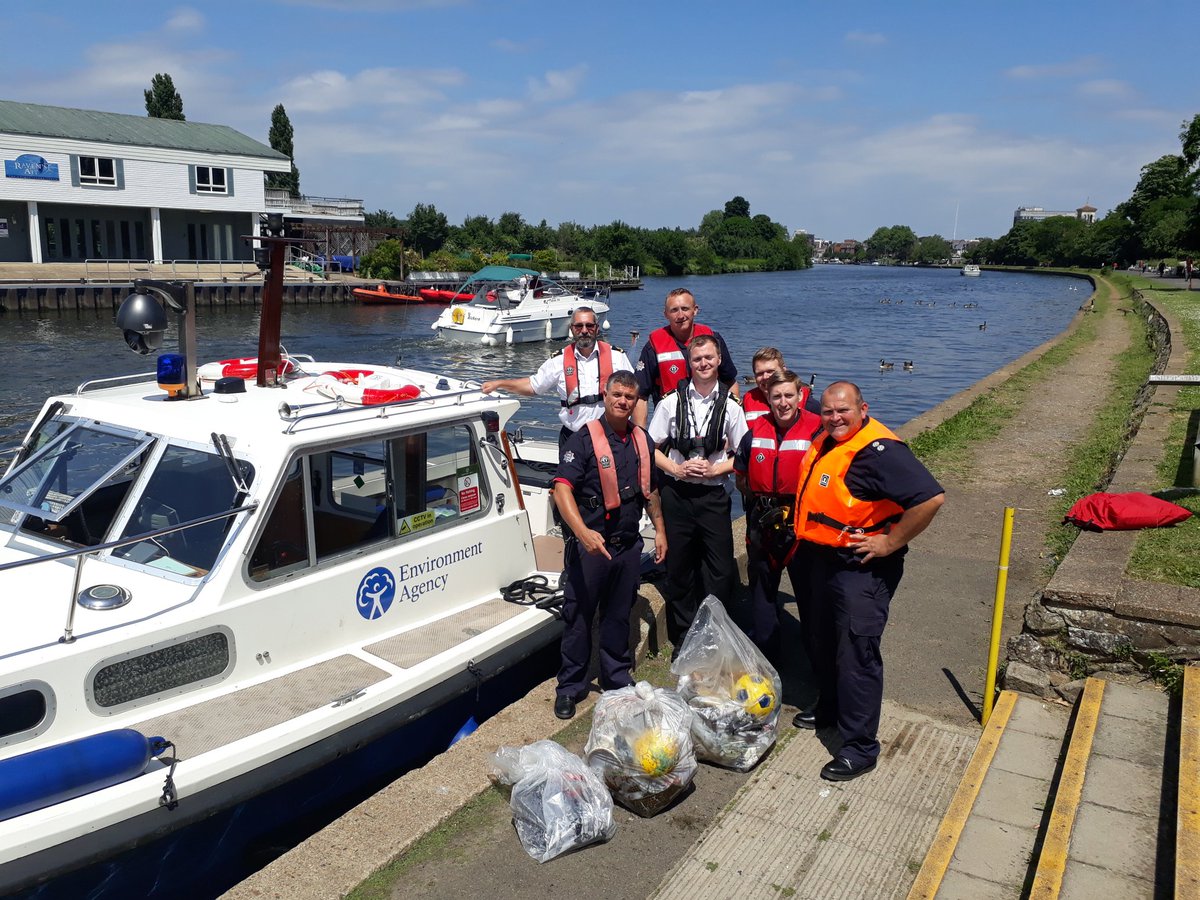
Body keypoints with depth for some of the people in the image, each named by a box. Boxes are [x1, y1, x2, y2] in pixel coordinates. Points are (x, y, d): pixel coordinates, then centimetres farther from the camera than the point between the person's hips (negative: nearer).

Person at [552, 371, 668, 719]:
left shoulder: (642, 441, 9)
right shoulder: (584, 439, -11)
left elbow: (650, 490, 22)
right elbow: (562, 488, -22)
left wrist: (660, 530, 18)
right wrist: (583, 531, -34)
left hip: (629, 545, 5)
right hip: (590, 545, -5)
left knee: (618, 617, 16)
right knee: (578, 617, 5)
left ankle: (618, 681, 31)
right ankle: (569, 688, 18)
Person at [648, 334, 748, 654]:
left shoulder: (730, 407, 2)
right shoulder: (671, 402, 2)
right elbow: (652, 448, 4)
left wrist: (714, 469, -10)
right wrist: (677, 469, -10)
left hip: (714, 494, 0)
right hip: (676, 493, 0)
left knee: (720, 572, -1)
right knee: (679, 568, 7)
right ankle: (682, 640, 21)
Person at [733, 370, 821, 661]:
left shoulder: (816, 430, -11)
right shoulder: (755, 431, 1)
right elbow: (741, 477, 13)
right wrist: (758, 499, 3)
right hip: (762, 525, 4)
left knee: (809, 592, 8)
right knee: (761, 590, 16)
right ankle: (762, 656, 32)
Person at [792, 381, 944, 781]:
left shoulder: (879, 451, -22)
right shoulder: (824, 443, 5)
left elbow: (931, 497, -31)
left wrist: (891, 542, -24)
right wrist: (805, 532, 15)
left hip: (862, 568, -9)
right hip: (822, 559, 9)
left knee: (856, 654, -4)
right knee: (825, 642, 22)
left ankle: (860, 747, 6)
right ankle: (829, 709, 43)